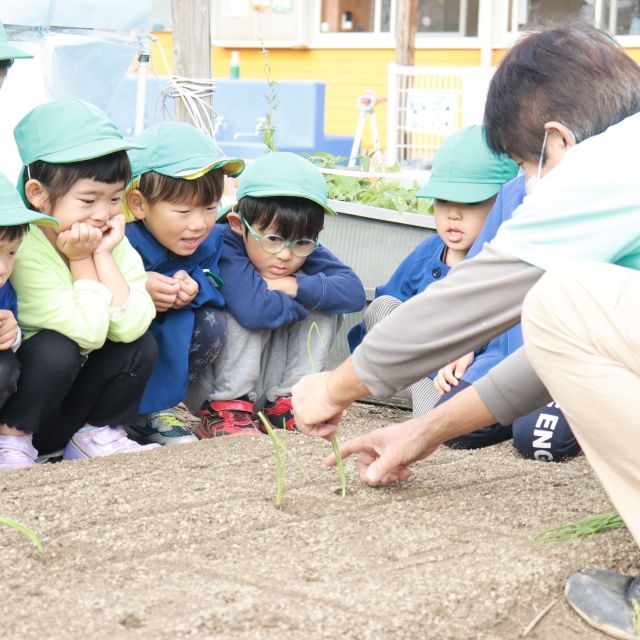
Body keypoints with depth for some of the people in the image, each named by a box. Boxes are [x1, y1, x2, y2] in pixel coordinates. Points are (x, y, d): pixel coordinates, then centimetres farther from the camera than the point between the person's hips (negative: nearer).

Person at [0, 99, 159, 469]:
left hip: (77, 392, 6)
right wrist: (81, 261, -23)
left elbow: (129, 326, -23)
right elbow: (89, 333, -29)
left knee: (142, 345, -14)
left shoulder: (114, 243, -7)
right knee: (58, 349, -32)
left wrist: (103, 255, -22)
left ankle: (98, 434, 3)